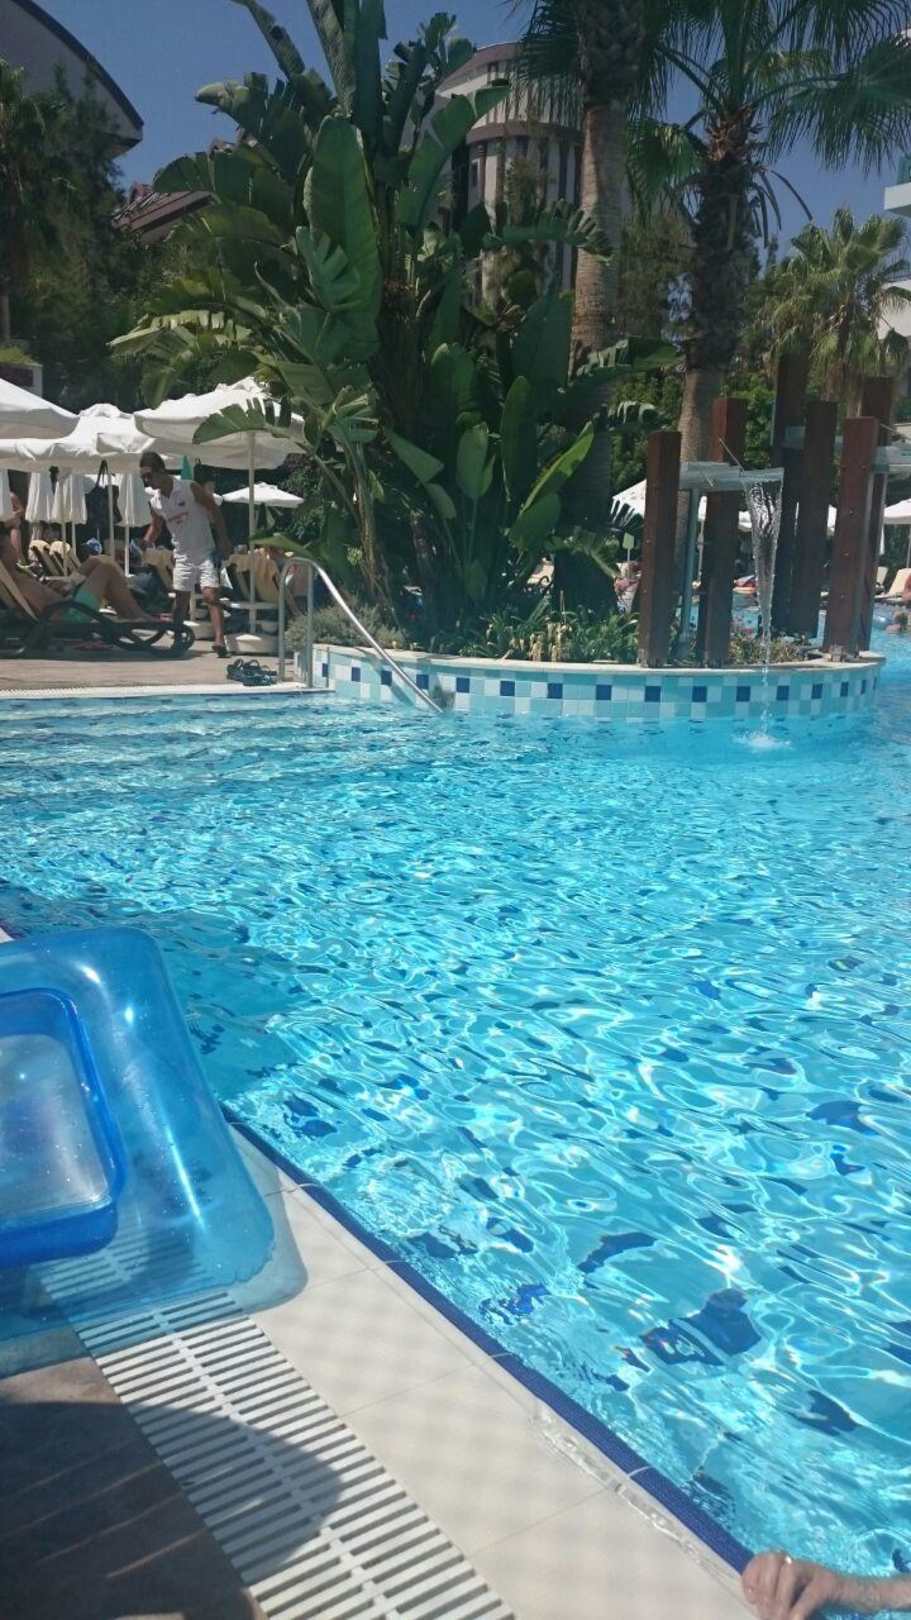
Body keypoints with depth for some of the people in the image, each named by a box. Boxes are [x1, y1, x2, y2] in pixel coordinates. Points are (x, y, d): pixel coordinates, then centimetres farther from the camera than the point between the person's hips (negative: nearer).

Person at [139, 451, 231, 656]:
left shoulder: (190, 488, -14)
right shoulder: (153, 500, 2)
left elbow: (215, 510, -7)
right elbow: (156, 526, 18)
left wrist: (224, 541, -11)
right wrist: (146, 541, -3)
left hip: (205, 552, -5)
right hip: (182, 556, 5)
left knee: (211, 596, -18)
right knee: (180, 600, 9)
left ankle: (219, 641, -24)